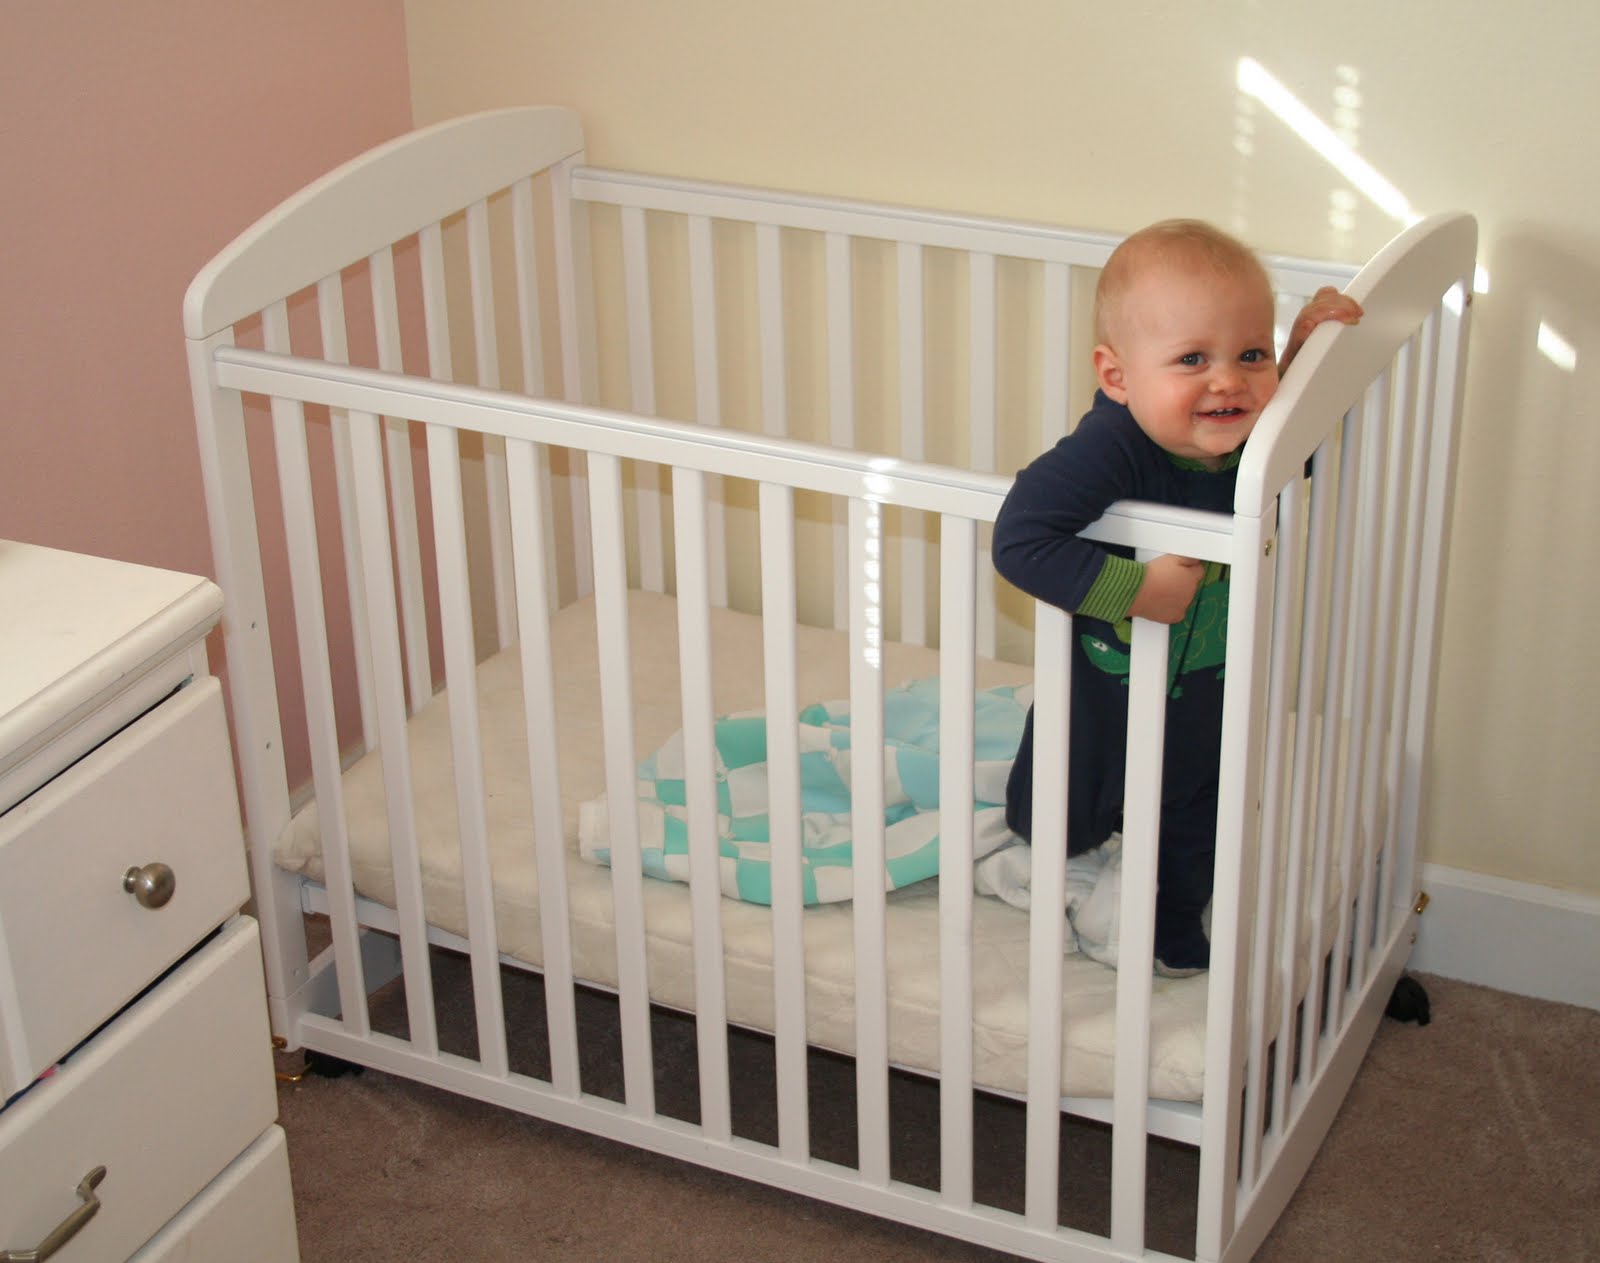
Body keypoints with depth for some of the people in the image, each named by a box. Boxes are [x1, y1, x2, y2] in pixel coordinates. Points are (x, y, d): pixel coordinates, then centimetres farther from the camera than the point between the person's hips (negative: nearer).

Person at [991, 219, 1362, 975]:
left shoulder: (1255, 439, -21)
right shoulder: (1111, 450, -39)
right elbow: (1019, 540, -47)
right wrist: (1135, 590, -43)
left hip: (1206, 699, 4)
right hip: (1101, 694, -4)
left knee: (1193, 827, 28)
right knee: (1058, 825, 23)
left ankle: (1175, 928, 57)